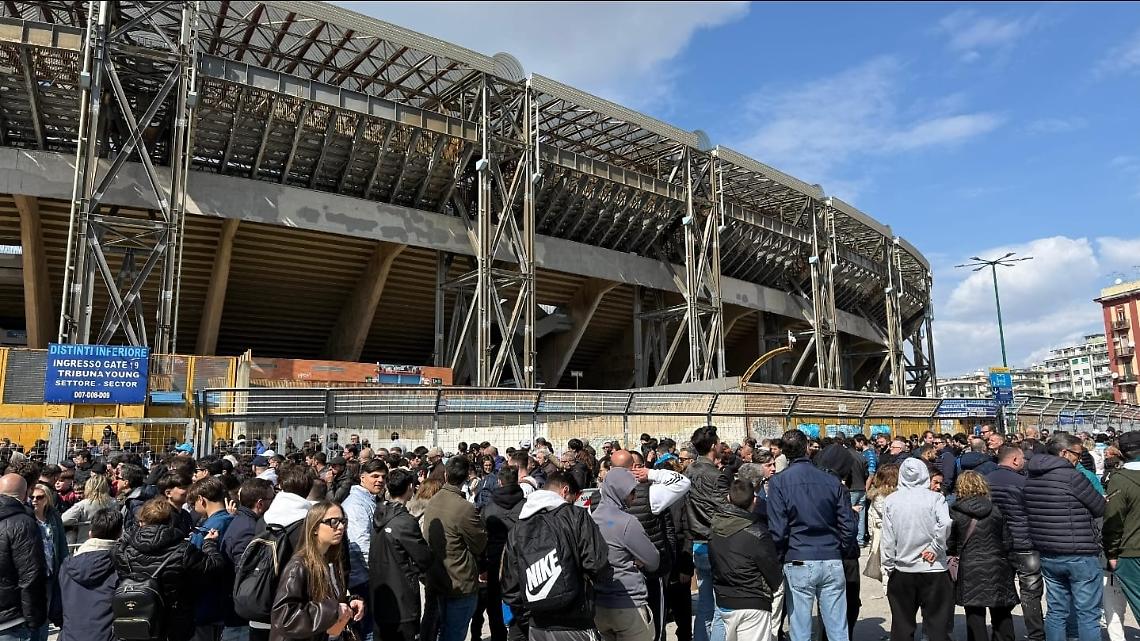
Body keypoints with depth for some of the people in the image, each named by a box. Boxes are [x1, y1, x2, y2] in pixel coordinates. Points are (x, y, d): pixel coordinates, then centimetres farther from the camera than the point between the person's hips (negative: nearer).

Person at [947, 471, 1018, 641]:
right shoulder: (995, 509, 1)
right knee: (1001, 615, 17)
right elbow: (1008, 543, 3)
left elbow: (950, 546, -3)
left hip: (970, 571, -3)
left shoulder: (955, 512, -7)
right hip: (997, 569, 3)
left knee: (975, 617, 5)